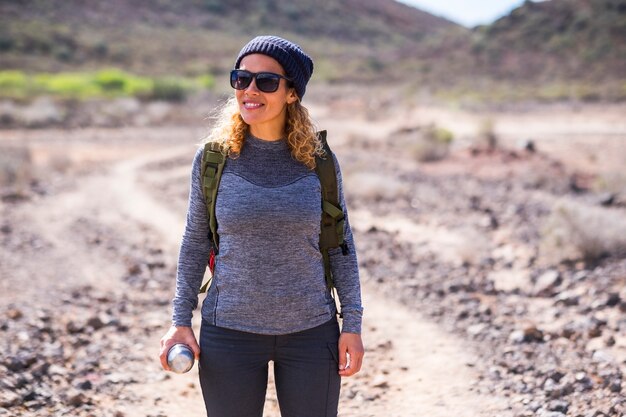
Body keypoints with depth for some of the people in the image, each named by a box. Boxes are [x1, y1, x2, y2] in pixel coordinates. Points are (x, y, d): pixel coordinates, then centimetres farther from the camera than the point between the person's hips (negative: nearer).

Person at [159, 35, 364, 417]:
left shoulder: (318, 160, -3)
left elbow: (340, 242, 3)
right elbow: (196, 241, 4)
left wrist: (353, 324, -1)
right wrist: (181, 320, 1)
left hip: (311, 332, 0)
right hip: (230, 333, 0)